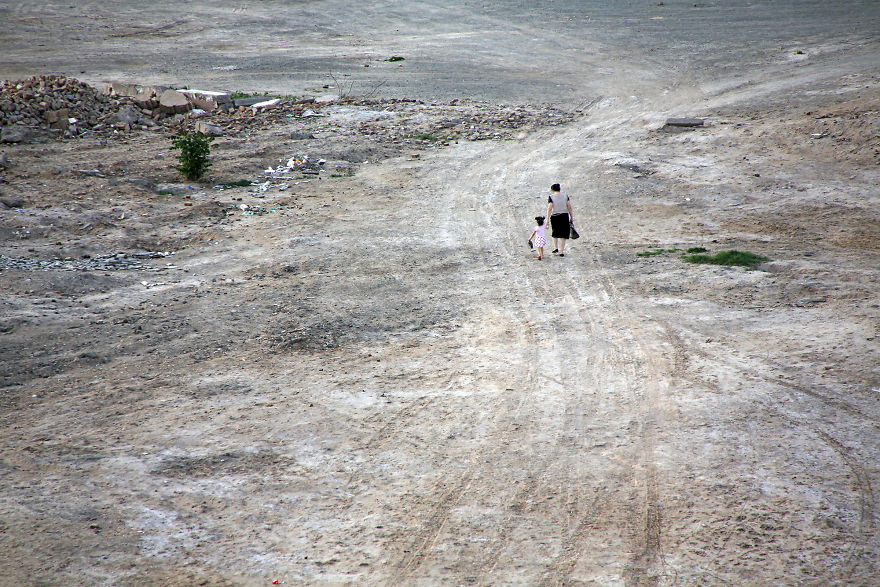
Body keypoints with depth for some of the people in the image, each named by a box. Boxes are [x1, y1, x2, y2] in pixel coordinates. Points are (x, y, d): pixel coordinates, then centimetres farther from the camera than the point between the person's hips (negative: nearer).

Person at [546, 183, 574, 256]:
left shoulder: (551, 197, -5)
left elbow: (549, 209, -11)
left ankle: (555, 247, 14)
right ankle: (561, 252, 4)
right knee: (563, 235, 7)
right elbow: (569, 207, 0)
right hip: (564, 216, 1)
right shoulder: (565, 196, 3)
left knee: (554, 233, 24)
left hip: (554, 216, -1)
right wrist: (571, 217, 7)